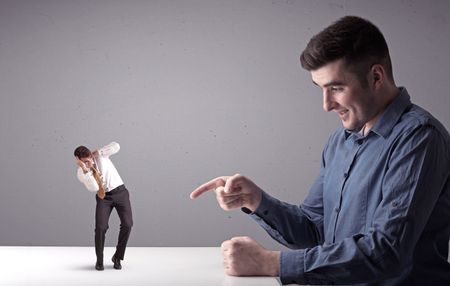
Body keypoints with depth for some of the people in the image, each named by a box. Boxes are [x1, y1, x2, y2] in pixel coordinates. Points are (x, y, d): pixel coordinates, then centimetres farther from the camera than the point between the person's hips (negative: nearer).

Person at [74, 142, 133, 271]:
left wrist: (98, 152, -24)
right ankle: (99, 261, 7)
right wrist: (85, 170, -34)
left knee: (127, 224, -17)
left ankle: (117, 257, 3)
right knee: (100, 227, -16)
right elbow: (93, 188, -25)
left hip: (120, 192, 0)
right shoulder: (81, 173, -11)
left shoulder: (100, 155, -9)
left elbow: (116, 146, -24)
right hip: (103, 197, 0)